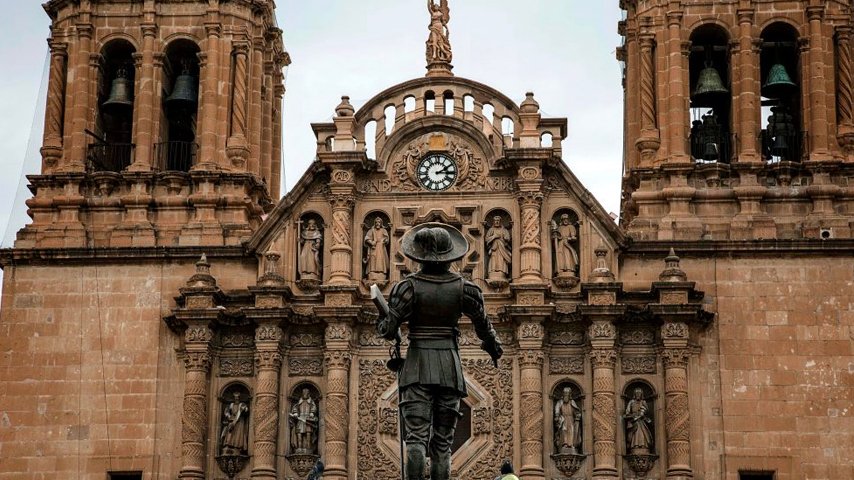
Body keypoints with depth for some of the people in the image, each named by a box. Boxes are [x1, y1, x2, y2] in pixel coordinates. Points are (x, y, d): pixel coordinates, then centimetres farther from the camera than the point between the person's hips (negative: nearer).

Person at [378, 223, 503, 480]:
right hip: (449, 367, 2)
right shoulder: (464, 287, 0)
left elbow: (388, 331, -9)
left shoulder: (409, 286, -7)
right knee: (443, 441, 6)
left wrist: (382, 320, 15)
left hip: (417, 366, -2)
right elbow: (484, 327, 10)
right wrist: (494, 349, 30)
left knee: (417, 437, -7)